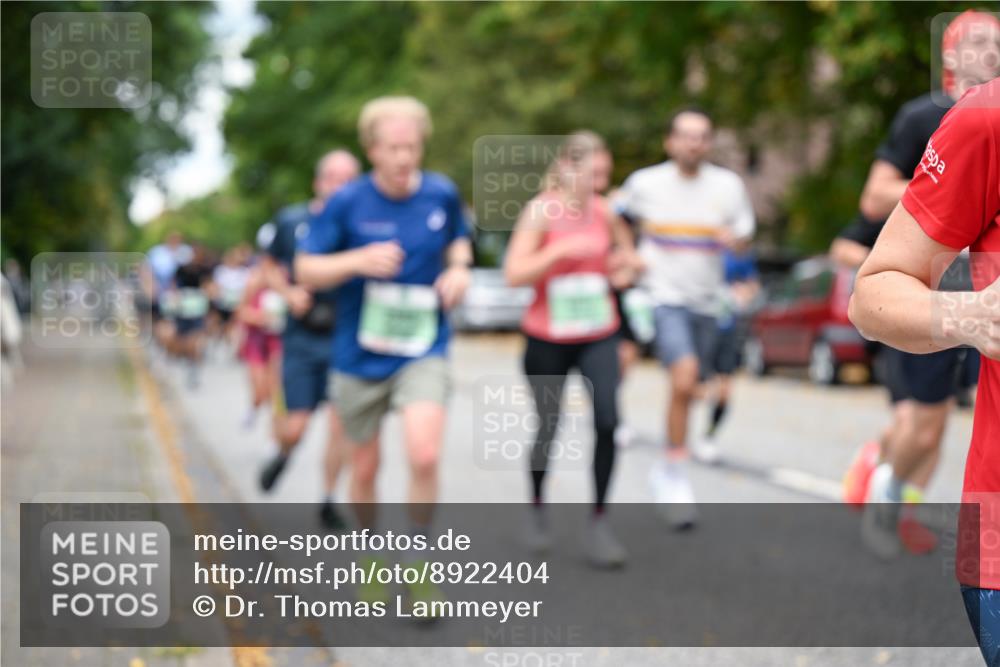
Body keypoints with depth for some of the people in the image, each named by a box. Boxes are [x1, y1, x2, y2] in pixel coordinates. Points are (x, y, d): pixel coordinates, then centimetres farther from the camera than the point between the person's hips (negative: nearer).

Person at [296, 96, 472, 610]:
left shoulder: (443, 194, -2)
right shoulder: (347, 203, -9)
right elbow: (306, 270, -5)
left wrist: (458, 268, -2)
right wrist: (359, 261, -22)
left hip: (423, 351, 0)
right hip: (360, 355, 0)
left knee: (424, 455, -20)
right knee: (365, 468, 11)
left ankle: (417, 564, 1)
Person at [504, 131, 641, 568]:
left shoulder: (604, 211, 1)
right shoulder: (540, 212, -12)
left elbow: (623, 247, 21)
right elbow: (514, 273, -19)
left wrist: (625, 268, -1)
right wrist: (563, 249, -27)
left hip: (598, 336, 3)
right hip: (547, 339, -3)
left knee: (607, 420, -14)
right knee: (548, 427, 10)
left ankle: (598, 522, -3)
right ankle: (537, 511, 35)